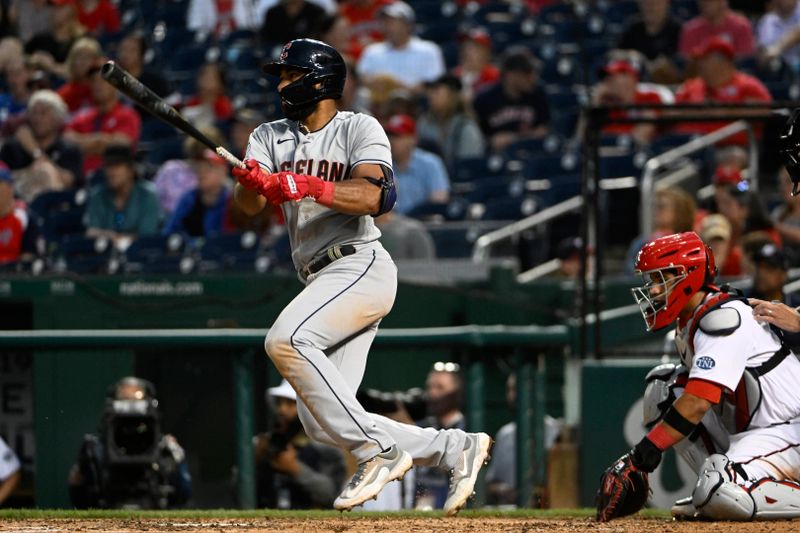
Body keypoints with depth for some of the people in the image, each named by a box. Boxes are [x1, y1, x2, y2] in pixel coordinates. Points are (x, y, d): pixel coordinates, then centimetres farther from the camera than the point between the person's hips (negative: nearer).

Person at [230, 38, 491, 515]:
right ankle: (456, 448, 11)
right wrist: (251, 182, -25)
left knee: (286, 340, -31)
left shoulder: (360, 130, -1)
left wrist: (311, 187, -33)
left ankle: (376, 449, -25)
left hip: (361, 265, -8)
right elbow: (251, 204, -2)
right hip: (321, 278, 8)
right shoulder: (270, 137, 15)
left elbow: (372, 196, -19)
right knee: (322, 422, 1)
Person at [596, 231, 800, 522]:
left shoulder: (722, 317, -20)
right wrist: (638, 458, 5)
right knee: (662, 384, 3)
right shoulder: (687, 324, 11)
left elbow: (698, 402, -27)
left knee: (719, 493, -34)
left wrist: (640, 455, -28)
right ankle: (715, 486, 1)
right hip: (742, 430, 10)